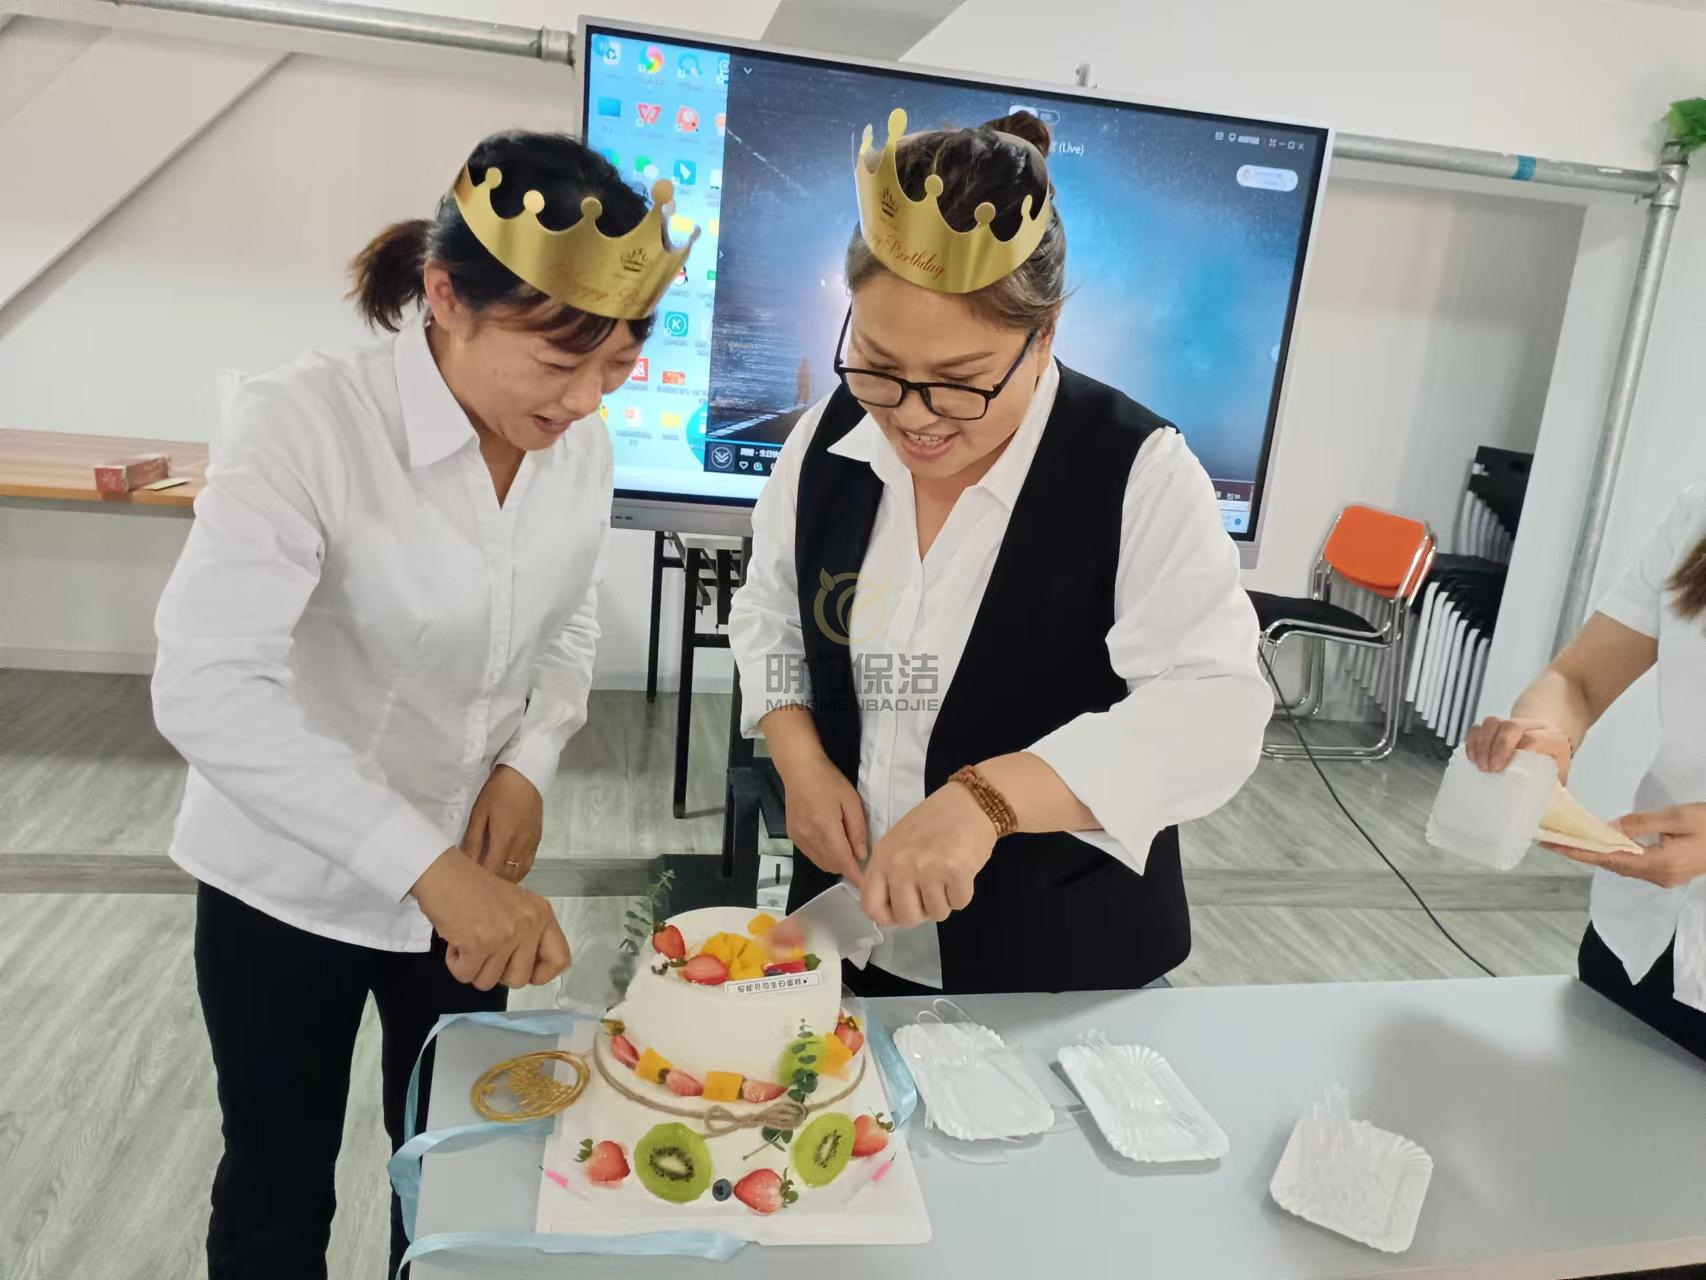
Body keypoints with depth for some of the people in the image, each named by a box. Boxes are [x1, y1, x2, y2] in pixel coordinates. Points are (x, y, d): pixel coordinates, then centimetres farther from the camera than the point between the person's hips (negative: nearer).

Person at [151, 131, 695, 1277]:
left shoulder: (582, 444, -8)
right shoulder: (307, 422, -24)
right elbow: (209, 689, -32)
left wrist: (532, 762, -10)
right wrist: (423, 863, -39)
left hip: (468, 875, 4)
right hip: (290, 880, -4)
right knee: (280, 1181, 16)